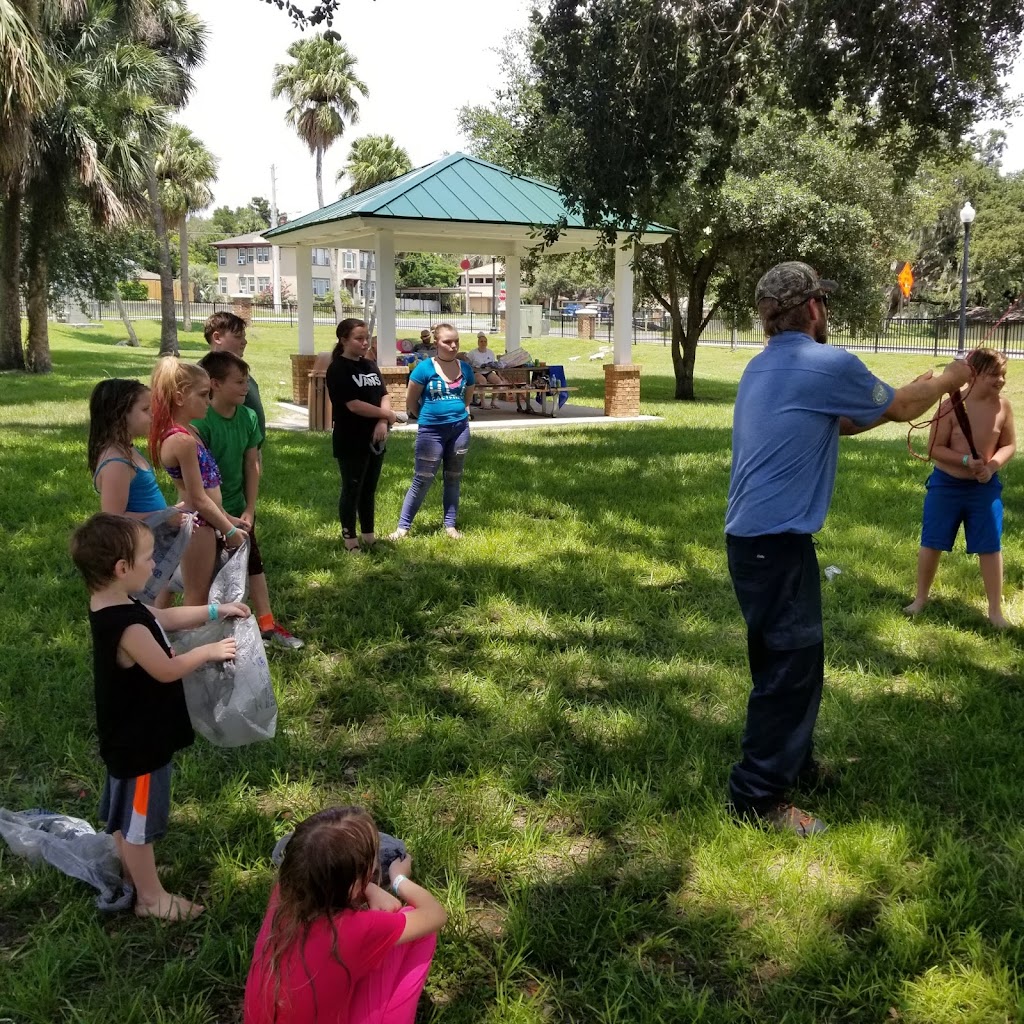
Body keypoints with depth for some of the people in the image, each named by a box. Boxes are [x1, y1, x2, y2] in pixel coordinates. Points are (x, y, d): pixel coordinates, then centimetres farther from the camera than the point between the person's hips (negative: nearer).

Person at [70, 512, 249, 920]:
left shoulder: (112, 608, -1)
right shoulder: (126, 626, -33)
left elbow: (165, 618, 12)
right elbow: (167, 670, -23)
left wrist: (215, 610, 10)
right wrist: (209, 651, -10)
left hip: (129, 734, 10)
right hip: (140, 741, -10)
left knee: (124, 813, 25)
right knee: (139, 818, 8)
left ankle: (133, 873, 44)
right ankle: (150, 897, 23)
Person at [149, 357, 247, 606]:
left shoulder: (188, 432, 7)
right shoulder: (183, 440, -23)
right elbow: (199, 499, -20)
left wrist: (227, 518, 16)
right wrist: (229, 530, -11)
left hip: (203, 522, 9)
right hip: (197, 526, -9)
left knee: (202, 594, 19)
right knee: (197, 598, 4)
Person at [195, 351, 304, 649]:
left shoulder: (248, 417, -5)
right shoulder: (200, 423, -24)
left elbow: (253, 465, 2)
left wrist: (249, 510, -2)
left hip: (238, 510, 6)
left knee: (253, 565, 14)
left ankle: (267, 624, 26)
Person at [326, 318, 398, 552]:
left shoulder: (370, 365, 11)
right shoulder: (338, 369, -12)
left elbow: (384, 395, 7)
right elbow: (354, 405, -19)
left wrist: (382, 423, -12)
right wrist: (388, 415, -10)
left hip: (375, 438, 7)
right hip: (351, 441, -7)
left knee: (369, 489, 14)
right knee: (352, 490, 2)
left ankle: (369, 536, 25)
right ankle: (350, 540, 12)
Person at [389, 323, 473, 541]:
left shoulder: (465, 369, 3)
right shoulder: (425, 368, -10)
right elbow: (410, 401, -2)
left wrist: (459, 413, 5)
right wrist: (430, 416, 8)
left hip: (460, 429, 4)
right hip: (431, 431, -4)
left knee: (454, 478, 12)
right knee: (422, 480, 0)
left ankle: (450, 525, 23)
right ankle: (403, 526, 10)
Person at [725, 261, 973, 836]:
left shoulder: (761, 368, 13)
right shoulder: (829, 365, -13)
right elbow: (900, 410, 3)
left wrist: (907, 395, 30)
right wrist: (949, 379, 21)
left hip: (753, 538, 9)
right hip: (778, 544, -9)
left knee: (791, 658, 21)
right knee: (791, 665, -2)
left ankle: (795, 764, 35)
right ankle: (761, 796, 6)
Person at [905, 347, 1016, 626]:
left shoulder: (1003, 406, -7)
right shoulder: (951, 406, -16)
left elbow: (1009, 445, 3)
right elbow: (935, 449, -12)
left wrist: (992, 466, -16)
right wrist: (966, 461, -25)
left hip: (984, 487, 2)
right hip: (946, 484, -2)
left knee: (990, 547, 5)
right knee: (931, 543, 8)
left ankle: (995, 609, 19)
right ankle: (921, 598, 27)